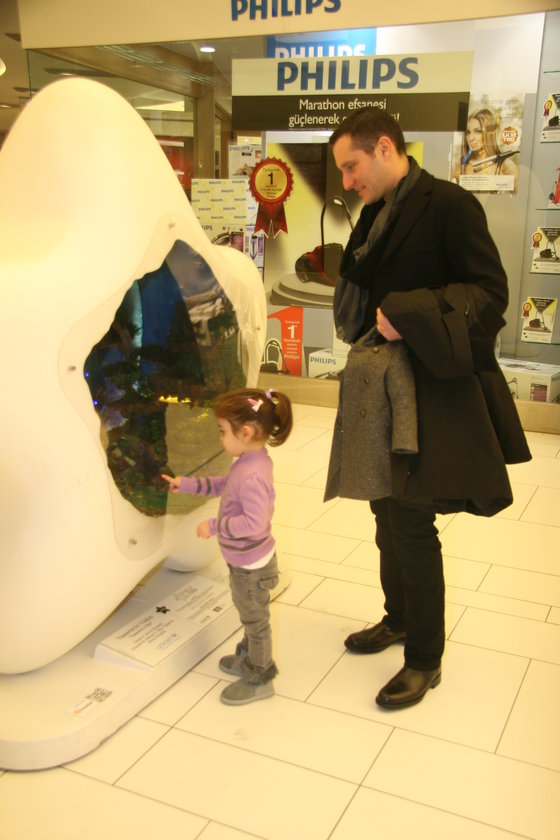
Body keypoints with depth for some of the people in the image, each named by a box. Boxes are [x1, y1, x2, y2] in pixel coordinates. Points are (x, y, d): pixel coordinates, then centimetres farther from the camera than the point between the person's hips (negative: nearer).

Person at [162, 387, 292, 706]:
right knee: (250, 615, 28)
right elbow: (226, 485, 13)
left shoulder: (252, 475, -35)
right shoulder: (249, 462, -3)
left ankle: (259, 679, 31)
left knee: (255, 619, 11)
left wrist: (214, 526, -27)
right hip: (245, 560, 9)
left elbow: (255, 523, -37)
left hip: (251, 565, -9)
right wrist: (186, 484, 10)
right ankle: (249, 658, 50)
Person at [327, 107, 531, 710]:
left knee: (410, 521, -4)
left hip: (433, 388, -8)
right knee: (387, 511, 16)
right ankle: (399, 619, 37)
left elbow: (490, 292, -16)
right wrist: (369, 329, 3)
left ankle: (425, 659, 14)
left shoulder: (448, 205, -11)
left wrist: (410, 317, -24)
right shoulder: (375, 215, 13)